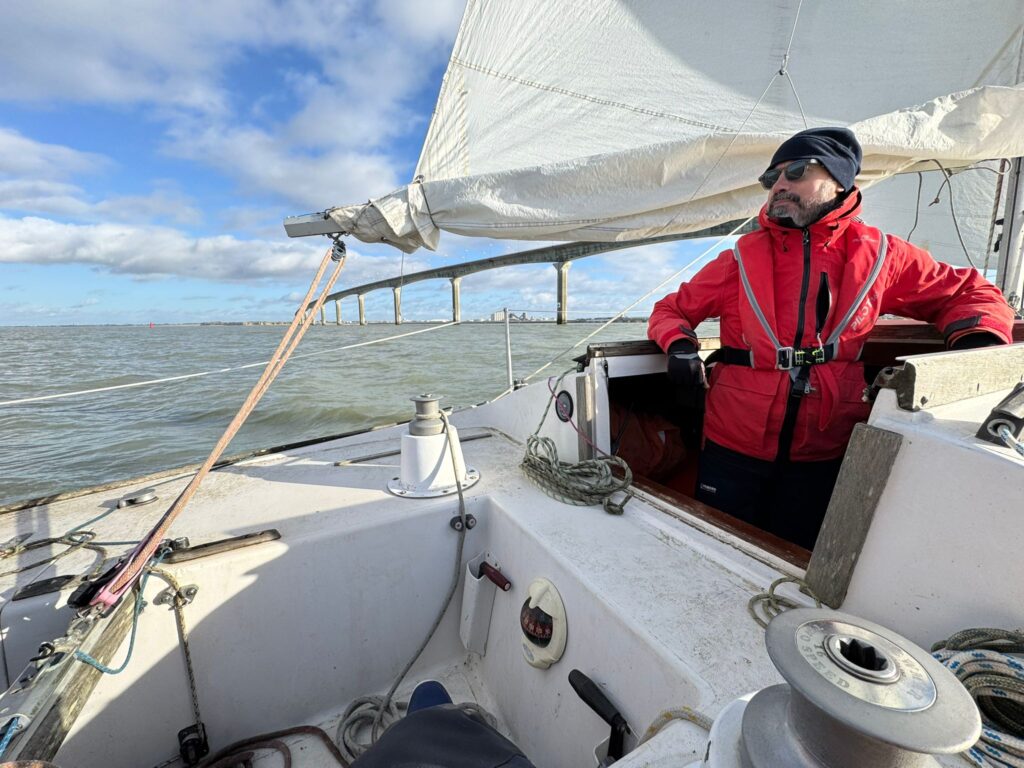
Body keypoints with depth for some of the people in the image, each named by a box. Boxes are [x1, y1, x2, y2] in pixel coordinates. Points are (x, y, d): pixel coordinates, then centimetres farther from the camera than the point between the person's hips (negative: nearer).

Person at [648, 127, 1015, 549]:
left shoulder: (879, 255, 1)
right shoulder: (740, 258, -3)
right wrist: (679, 345, -18)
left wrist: (975, 343, -7)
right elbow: (671, 310, 4)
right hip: (733, 448, -1)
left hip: (823, 455, 2)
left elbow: (969, 292, 13)